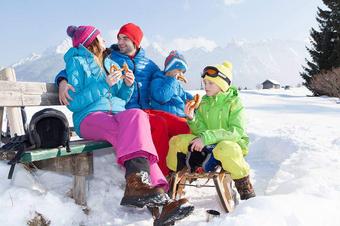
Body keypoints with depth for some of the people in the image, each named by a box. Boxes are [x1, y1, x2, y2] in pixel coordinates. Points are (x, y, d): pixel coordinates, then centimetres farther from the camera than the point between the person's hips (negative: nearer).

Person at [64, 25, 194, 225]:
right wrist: (104, 85, -11)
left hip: (117, 115, 6)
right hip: (89, 118, -5)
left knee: (136, 115, -29)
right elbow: (73, 103, -5)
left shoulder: (111, 63, 26)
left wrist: (128, 85, 6)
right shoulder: (77, 62, 7)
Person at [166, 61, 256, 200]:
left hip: (232, 143, -5)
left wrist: (207, 137, -30)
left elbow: (237, 131, -21)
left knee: (225, 149, -40)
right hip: (208, 146, 5)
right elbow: (201, 131, 3)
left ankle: (244, 185, -15)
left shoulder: (234, 102, -9)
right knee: (177, 141, -11)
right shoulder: (204, 102, 6)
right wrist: (191, 119, -18)